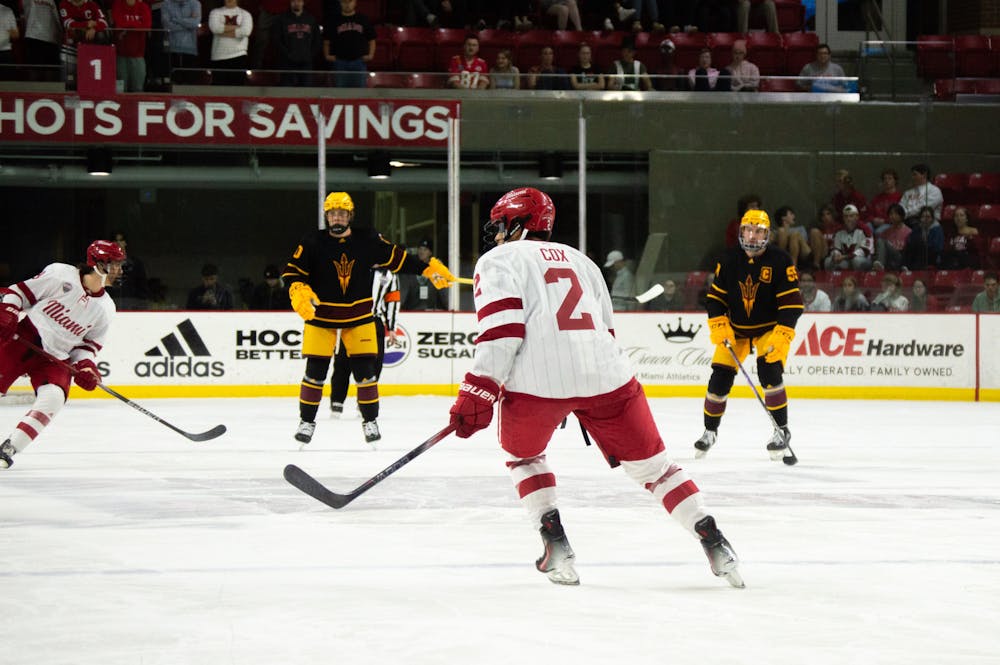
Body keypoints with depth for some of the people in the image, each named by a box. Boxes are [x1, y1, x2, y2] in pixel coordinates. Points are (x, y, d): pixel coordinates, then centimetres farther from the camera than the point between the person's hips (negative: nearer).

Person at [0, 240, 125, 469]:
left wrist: (85, 364, -4)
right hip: (22, 339, -3)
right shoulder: (60, 275, -8)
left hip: (57, 358, 3)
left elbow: (89, 344, 14)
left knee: (53, 396, -23)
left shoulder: (105, 309, 6)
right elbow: (21, 291, -2)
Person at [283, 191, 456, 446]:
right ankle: (307, 422, 10)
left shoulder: (368, 241, -4)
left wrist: (430, 269, 1)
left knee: (365, 370, -1)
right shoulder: (313, 243, -8)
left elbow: (397, 258, 4)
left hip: (358, 316, 1)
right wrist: (299, 293, -29)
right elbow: (292, 272, -10)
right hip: (321, 315, -1)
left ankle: (370, 421, 12)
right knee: (315, 371, -3)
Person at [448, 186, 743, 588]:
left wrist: (477, 393, -8)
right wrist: (590, 405, 40)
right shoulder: (579, 260, 31)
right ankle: (713, 542, 3)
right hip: (605, 374, 4)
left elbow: (500, 330, -5)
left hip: (538, 380, -4)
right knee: (650, 462, 13)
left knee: (522, 454, 23)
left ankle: (556, 543, 9)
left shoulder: (498, 261, 11)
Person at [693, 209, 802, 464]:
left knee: (770, 371, -24)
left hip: (770, 328, -3)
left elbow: (792, 303, -18)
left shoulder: (780, 262, -16)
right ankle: (710, 431, 13)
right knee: (720, 375, -6)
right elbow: (716, 296, 1)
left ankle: (782, 430, -9)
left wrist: (781, 336, -27)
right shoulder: (729, 261, -6)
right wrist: (719, 326, -12)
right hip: (735, 328, 3)